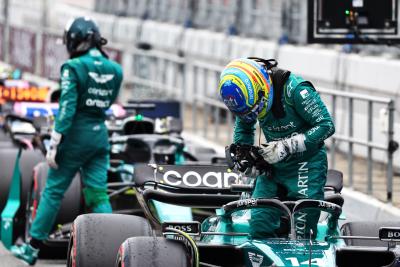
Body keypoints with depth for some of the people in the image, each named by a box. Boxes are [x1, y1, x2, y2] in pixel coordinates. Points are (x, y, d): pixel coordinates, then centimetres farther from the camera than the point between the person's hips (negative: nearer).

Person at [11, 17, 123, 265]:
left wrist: (53, 146, -16)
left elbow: (67, 108, -17)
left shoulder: (73, 68, -13)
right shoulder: (115, 70, 3)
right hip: (100, 134, 5)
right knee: (98, 195, 5)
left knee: (53, 191, 6)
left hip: (76, 134, -5)